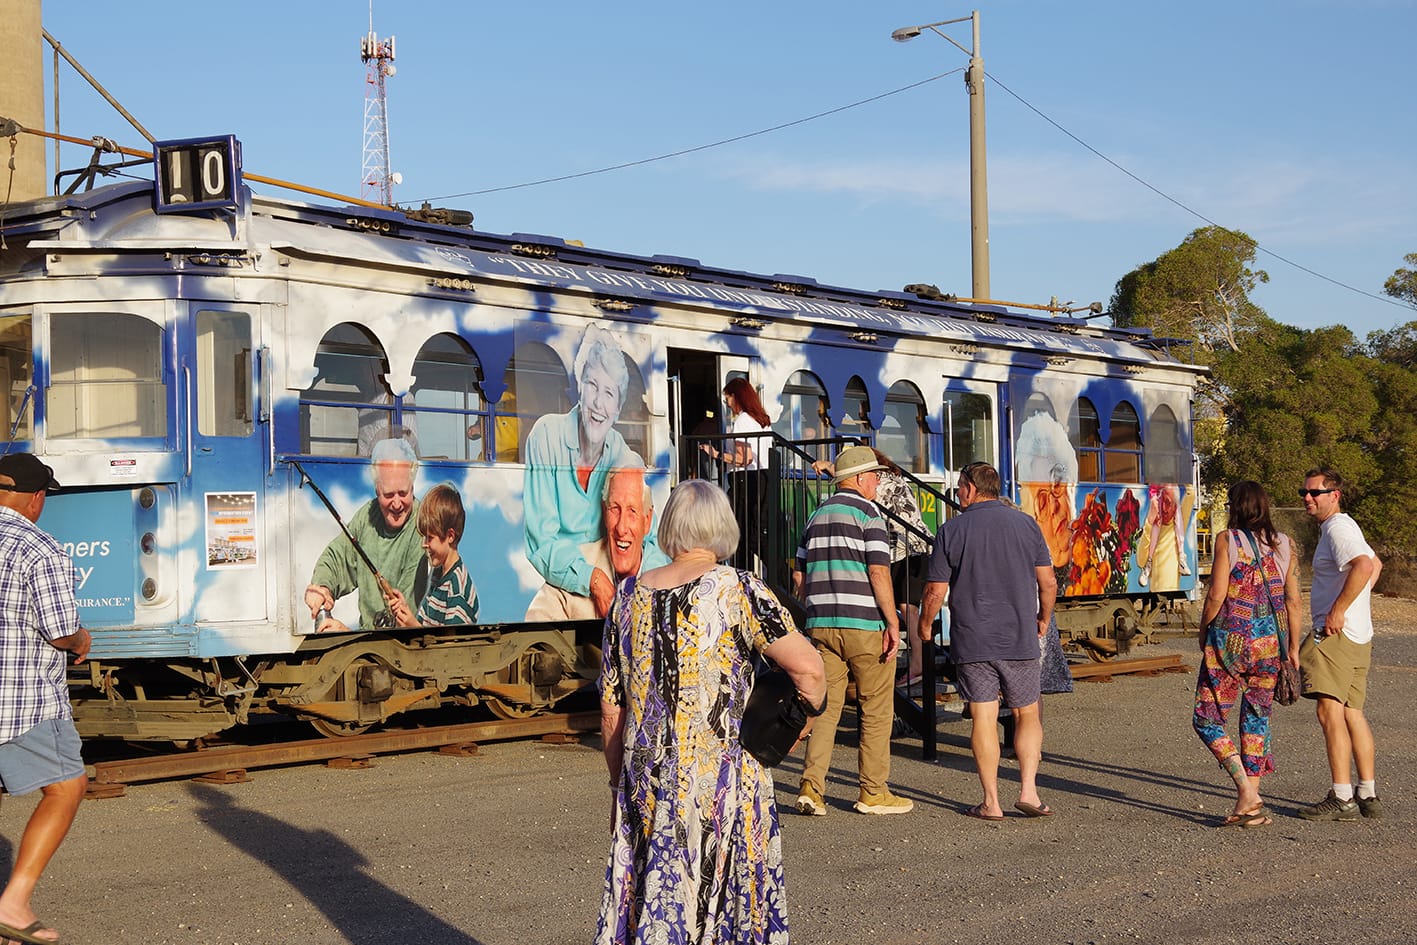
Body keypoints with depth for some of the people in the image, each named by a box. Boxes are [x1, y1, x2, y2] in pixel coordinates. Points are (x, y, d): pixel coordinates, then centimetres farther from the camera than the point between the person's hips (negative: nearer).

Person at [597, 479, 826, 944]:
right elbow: (807, 666, -16)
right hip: (722, 782, -4)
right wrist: (806, 714, 4)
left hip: (644, 785, 4)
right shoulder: (736, 590, -8)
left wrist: (620, 784, 19)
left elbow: (610, 712, 9)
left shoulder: (628, 596, 6)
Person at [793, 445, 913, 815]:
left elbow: (800, 575, 17)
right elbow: (878, 571, -15)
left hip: (821, 623, 6)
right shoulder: (867, 512, -7)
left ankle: (811, 786, -4)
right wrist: (893, 622, -13)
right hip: (864, 623, -6)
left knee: (825, 705, 7)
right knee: (876, 709, 4)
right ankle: (872, 793, 8)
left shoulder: (818, 515, 15)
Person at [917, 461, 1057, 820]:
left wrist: (924, 625, 15)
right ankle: (1028, 789, 1)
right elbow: (1048, 582, 4)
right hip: (1020, 641, 1)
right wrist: (1043, 621, 21)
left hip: (971, 642, -1)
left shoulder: (951, 530, -3)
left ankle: (991, 802, 3)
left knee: (983, 718, 2)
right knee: (1027, 715, 12)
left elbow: (936, 591, -3)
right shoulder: (1026, 524, 3)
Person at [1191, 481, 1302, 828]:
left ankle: (1246, 792, -9)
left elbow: (1216, 596, -10)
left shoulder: (1228, 540, -7)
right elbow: (1292, 601, 5)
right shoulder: (1284, 544, 5)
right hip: (1269, 643, 5)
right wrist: (1293, 648, 13)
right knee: (1256, 719, 12)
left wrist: (1203, 632, 5)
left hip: (1230, 641, -5)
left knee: (1206, 720, 5)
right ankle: (1252, 807, 10)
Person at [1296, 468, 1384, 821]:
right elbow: (1375, 564, 37)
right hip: (1358, 635, 11)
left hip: (1337, 633, -11)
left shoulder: (1338, 528, -12)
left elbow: (1363, 566, -30)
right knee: (1352, 713, 12)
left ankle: (1341, 799, -14)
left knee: (1330, 710, -12)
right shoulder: (1339, 527, 21)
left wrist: (1339, 610, -24)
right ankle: (1368, 797, 15)